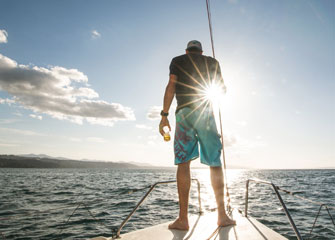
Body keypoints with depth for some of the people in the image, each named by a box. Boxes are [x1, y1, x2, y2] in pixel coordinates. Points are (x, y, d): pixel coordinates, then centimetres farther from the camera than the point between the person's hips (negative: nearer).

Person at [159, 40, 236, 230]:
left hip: (184, 112, -1)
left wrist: (164, 115, -5)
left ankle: (183, 219, -7)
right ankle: (222, 215, 4)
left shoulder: (177, 61, 14)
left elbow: (171, 86, 0)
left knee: (183, 163, -4)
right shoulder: (212, 62, 18)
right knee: (215, 163, 5)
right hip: (206, 112, 1)